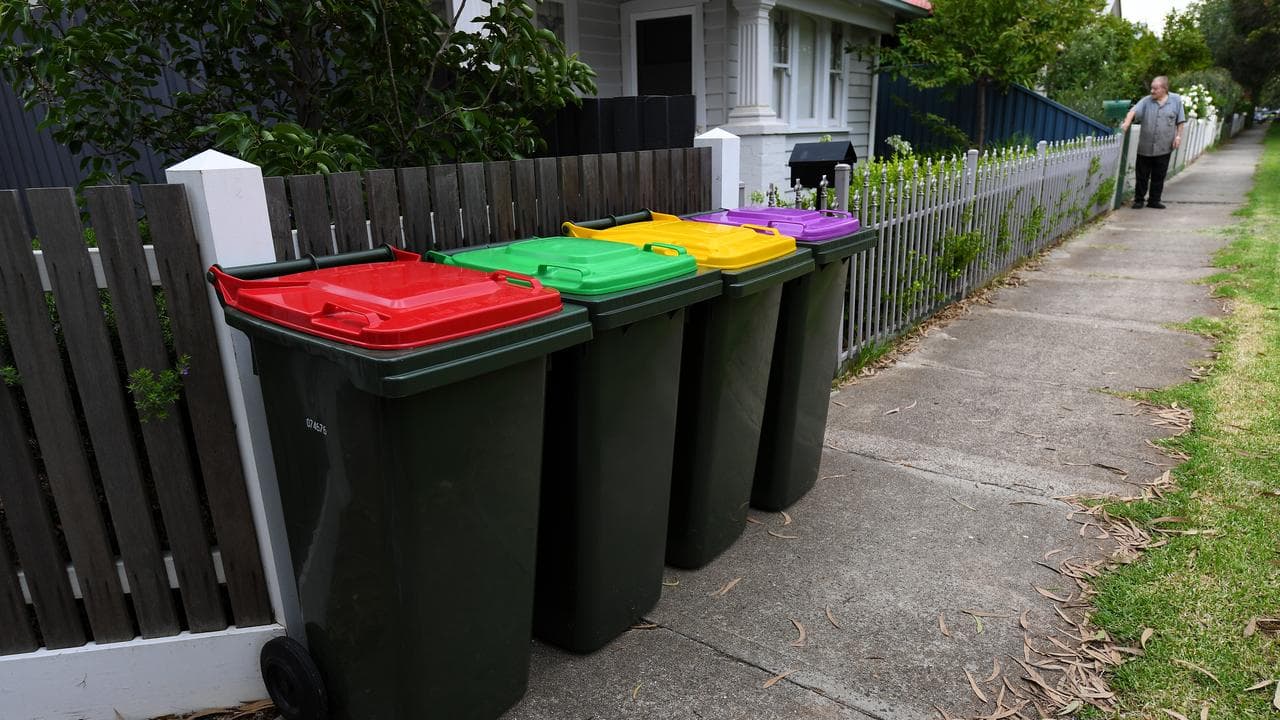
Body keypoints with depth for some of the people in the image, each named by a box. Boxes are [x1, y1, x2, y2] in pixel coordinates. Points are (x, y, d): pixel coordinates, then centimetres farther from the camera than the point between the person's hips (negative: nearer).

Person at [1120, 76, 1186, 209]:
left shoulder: (1176, 100, 2)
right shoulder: (1146, 101, 1)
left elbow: (1180, 121, 7)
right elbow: (1134, 111, -15)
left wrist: (1178, 136, -1)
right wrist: (1127, 123, -34)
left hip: (1164, 147, 0)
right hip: (1145, 147, 0)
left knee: (1159, 176, 6)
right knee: (1142, 175, 6)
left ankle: (1154, 200, 16)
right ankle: (1138, 200, 16)